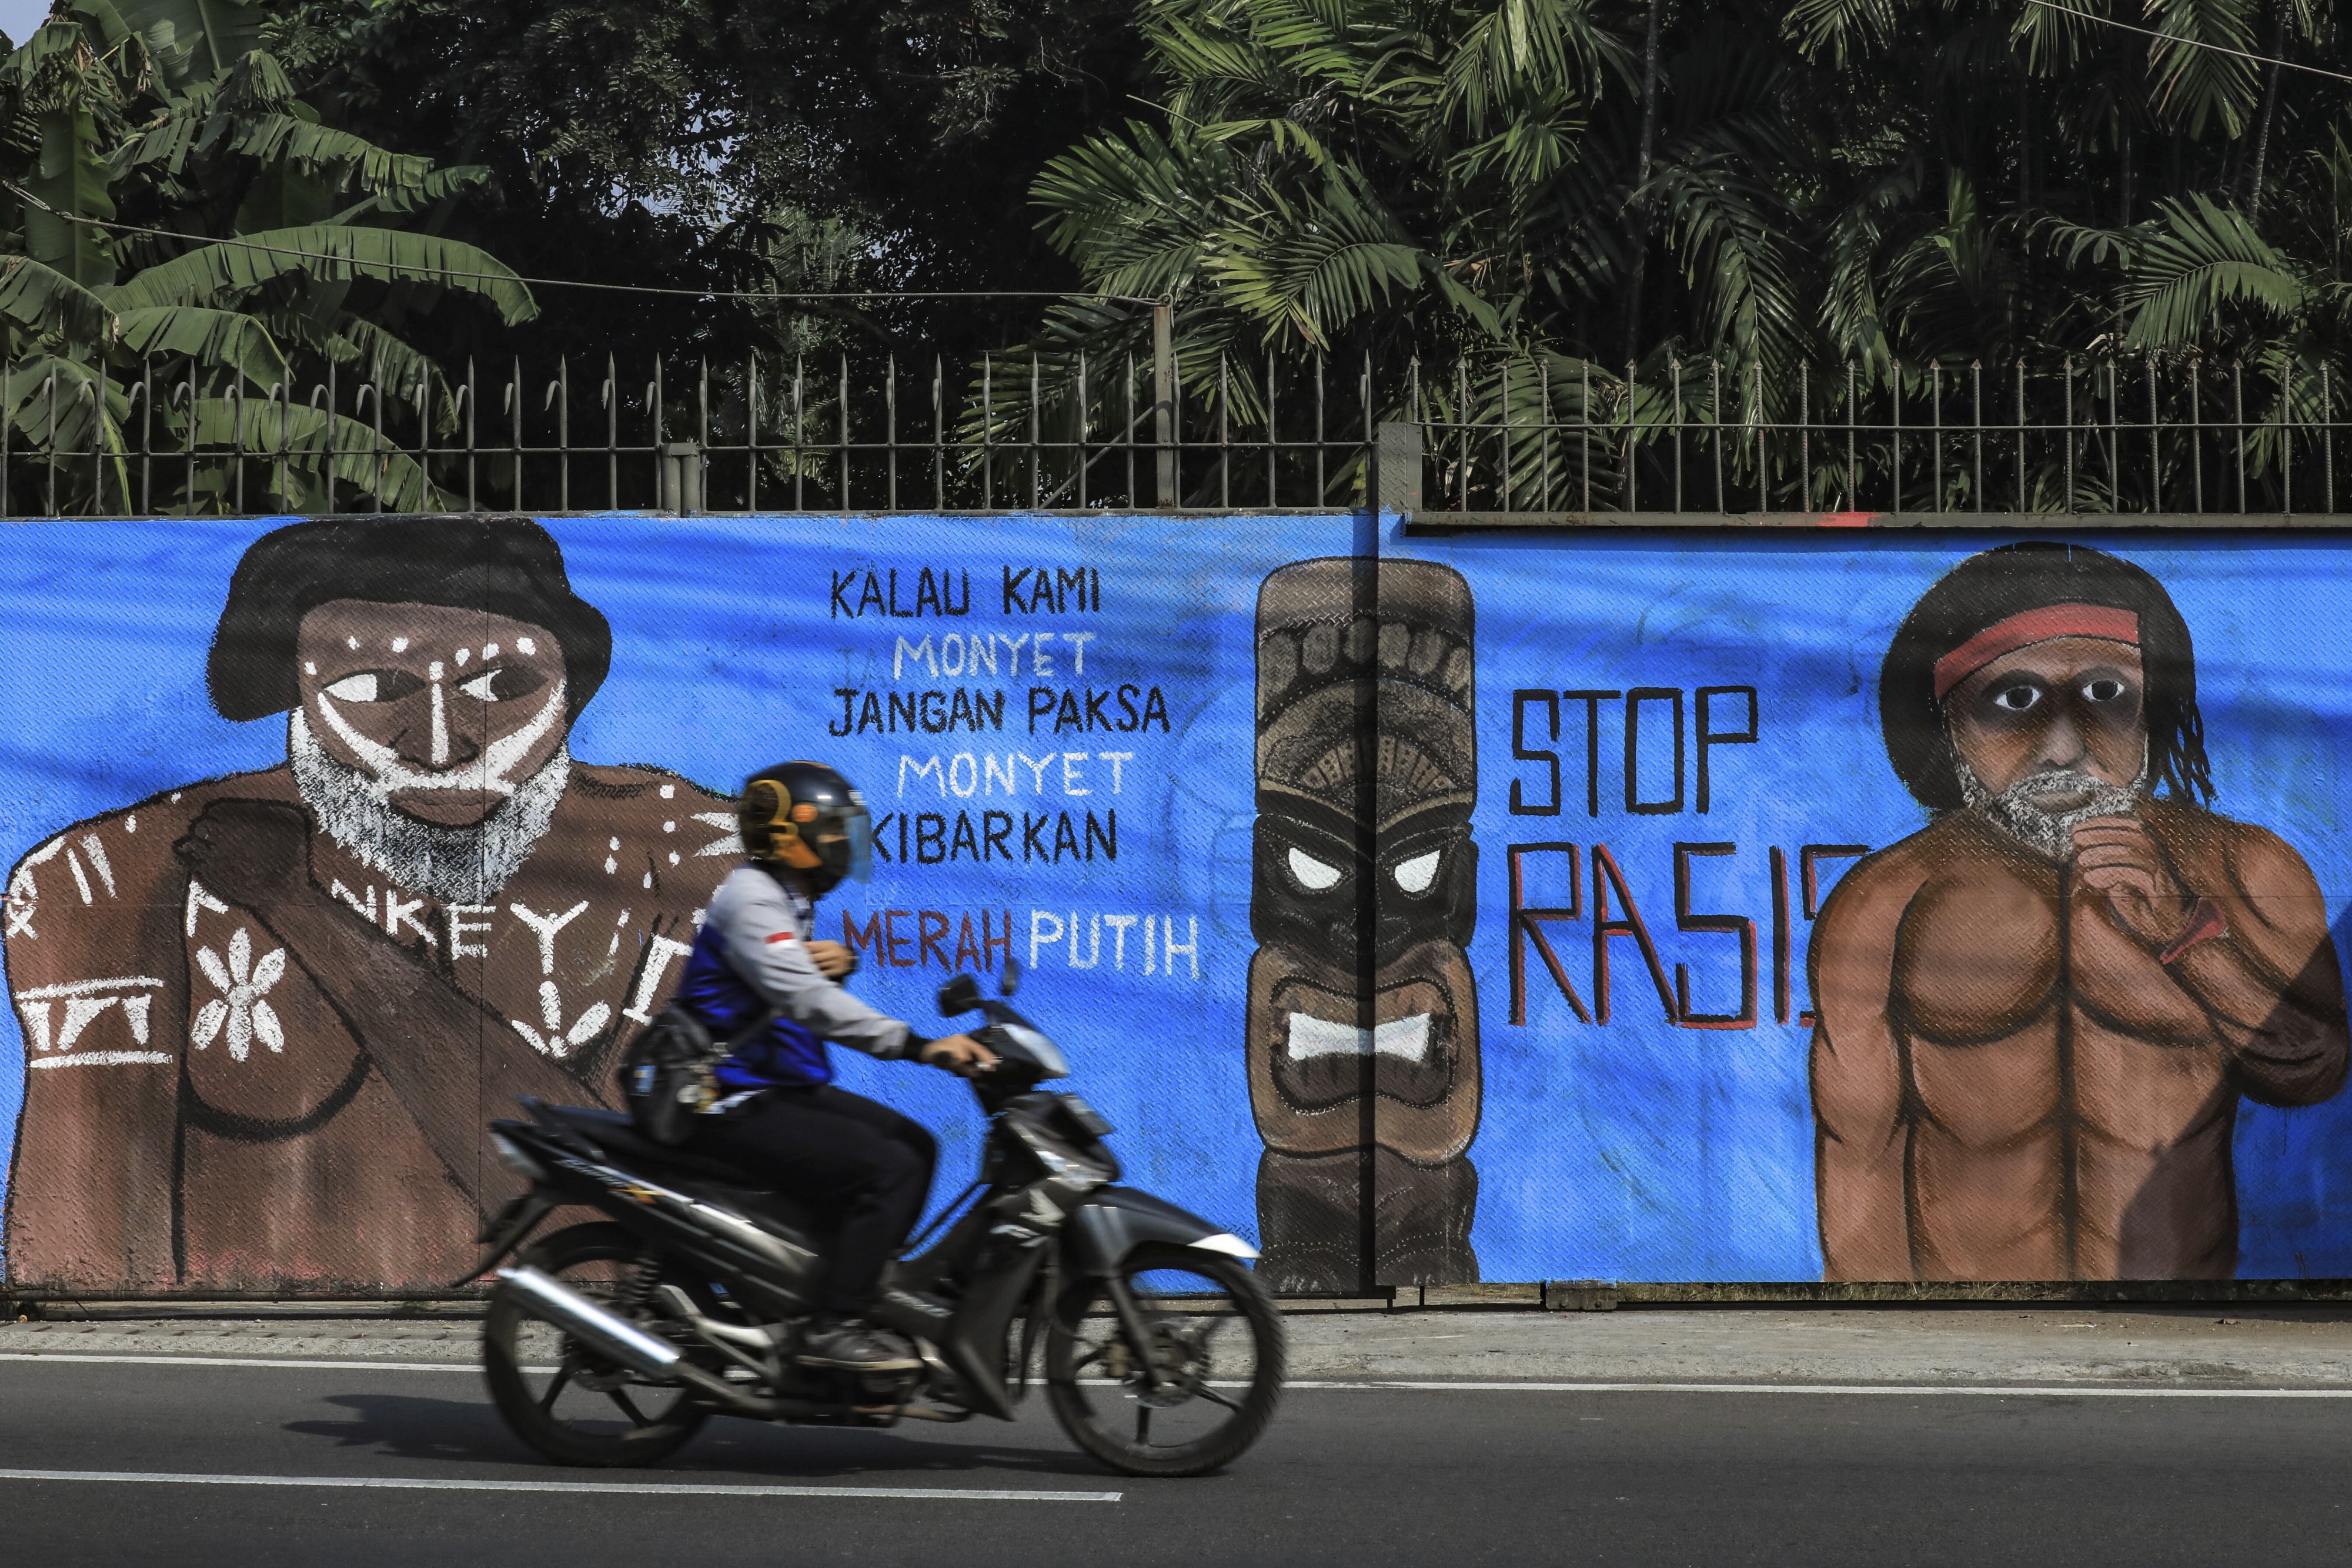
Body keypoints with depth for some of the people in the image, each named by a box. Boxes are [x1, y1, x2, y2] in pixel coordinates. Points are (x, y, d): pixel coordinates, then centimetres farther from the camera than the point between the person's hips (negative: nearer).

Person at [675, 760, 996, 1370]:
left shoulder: (786, 899, 15)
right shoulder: (751, 898, -17)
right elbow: (808, 1001, -31)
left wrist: (839, 960, -2)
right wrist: (919, 1046, -39)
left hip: (786, 1086, 10)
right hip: (739, 1106, -10)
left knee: (915, 1146, 11)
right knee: (890, 1169, -20)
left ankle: (859, 1287, 15)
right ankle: (833, 1330, -19)